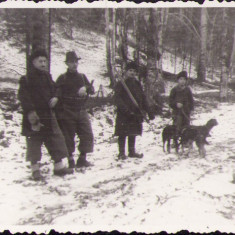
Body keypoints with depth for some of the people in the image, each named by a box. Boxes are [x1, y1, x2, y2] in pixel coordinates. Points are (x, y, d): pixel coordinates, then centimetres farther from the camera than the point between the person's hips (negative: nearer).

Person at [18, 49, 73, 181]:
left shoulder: (47, 76, 14)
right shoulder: (27, 79, -8)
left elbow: (54, 90, 26)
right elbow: (24, 96, -14)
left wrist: (55, 98, 4)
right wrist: (31, 111, -24)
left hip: (48, 114, 7)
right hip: (34, 115, -6)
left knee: (57, 139, 8)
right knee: (34, 142, 0)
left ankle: (59, 166, 19)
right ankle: (35, 169, 12)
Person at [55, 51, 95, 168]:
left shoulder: (82, 76, 14)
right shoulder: (62, 78, 1)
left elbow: (92, 90, 7)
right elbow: (58, 94, -7)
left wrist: (86, 88, -14)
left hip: (81, 111, 4)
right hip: (67, 112, -4)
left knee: (87, 134, -2)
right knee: (68, 136, -1)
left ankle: (82, 158, 10)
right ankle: (71, 160, 10)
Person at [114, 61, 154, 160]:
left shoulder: (137, 84, 15)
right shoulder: (121, 84, -4)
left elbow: (143, 99, 18)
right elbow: (117, 99, -14)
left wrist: (149, 112, 11)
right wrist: (126, 110, -25)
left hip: (135, 114, 6)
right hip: (123, 115, -6)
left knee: (133, 133, 13)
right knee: (122, 134, -1)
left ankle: (132, 152, 25)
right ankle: (121, 153, 8)